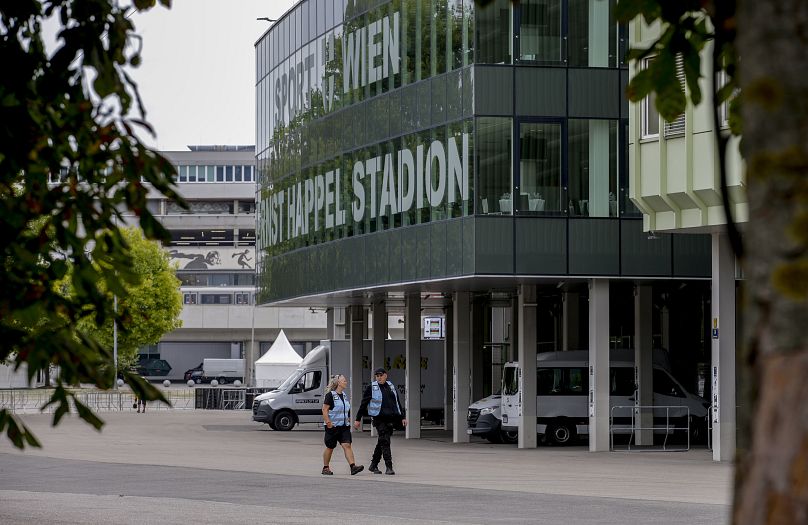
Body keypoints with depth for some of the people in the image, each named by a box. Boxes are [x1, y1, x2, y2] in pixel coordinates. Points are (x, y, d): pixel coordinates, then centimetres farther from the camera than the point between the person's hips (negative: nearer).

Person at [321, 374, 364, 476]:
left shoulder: (345, 395, 12)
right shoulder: (330, 395, -10)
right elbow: (325, 410, -14)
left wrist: (349, 420, 19)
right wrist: (328, 422, -21)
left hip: (344, 426, 5)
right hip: (333, 426, -5)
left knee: (347, 445, -9)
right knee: (330, 448, 6)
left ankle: (353, 466, -20)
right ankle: (325, 468, 20)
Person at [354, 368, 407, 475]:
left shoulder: (391, 386, 14)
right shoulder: (371, 388, 0)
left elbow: (397, 403, 22)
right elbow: (363, 404, 2)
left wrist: (402, 417, 20)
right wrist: (358, 419, 1)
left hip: (391, 418, 5)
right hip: (379, 418, -5)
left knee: (382, 442, 9)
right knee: (385, 442, -12)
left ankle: (374, 465, 20)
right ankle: (389, 467, -13)